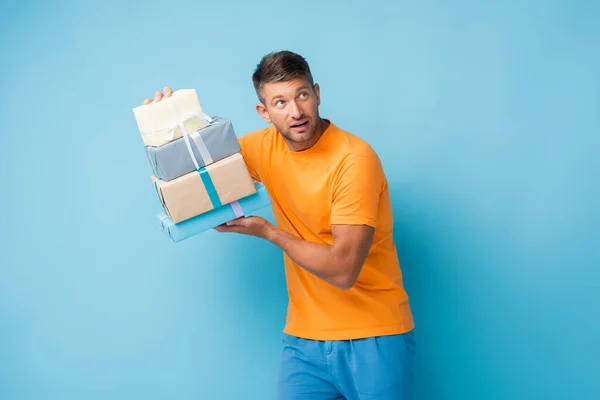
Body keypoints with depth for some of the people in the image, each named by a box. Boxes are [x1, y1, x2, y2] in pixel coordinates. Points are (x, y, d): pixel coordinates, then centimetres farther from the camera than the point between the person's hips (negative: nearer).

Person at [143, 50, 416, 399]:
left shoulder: (355, 158, -19)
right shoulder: (266, 147, 0)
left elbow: (342, 270, -23)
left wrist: (268, 232, -14)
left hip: (374, 338, -5)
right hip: (304, 338, 5)